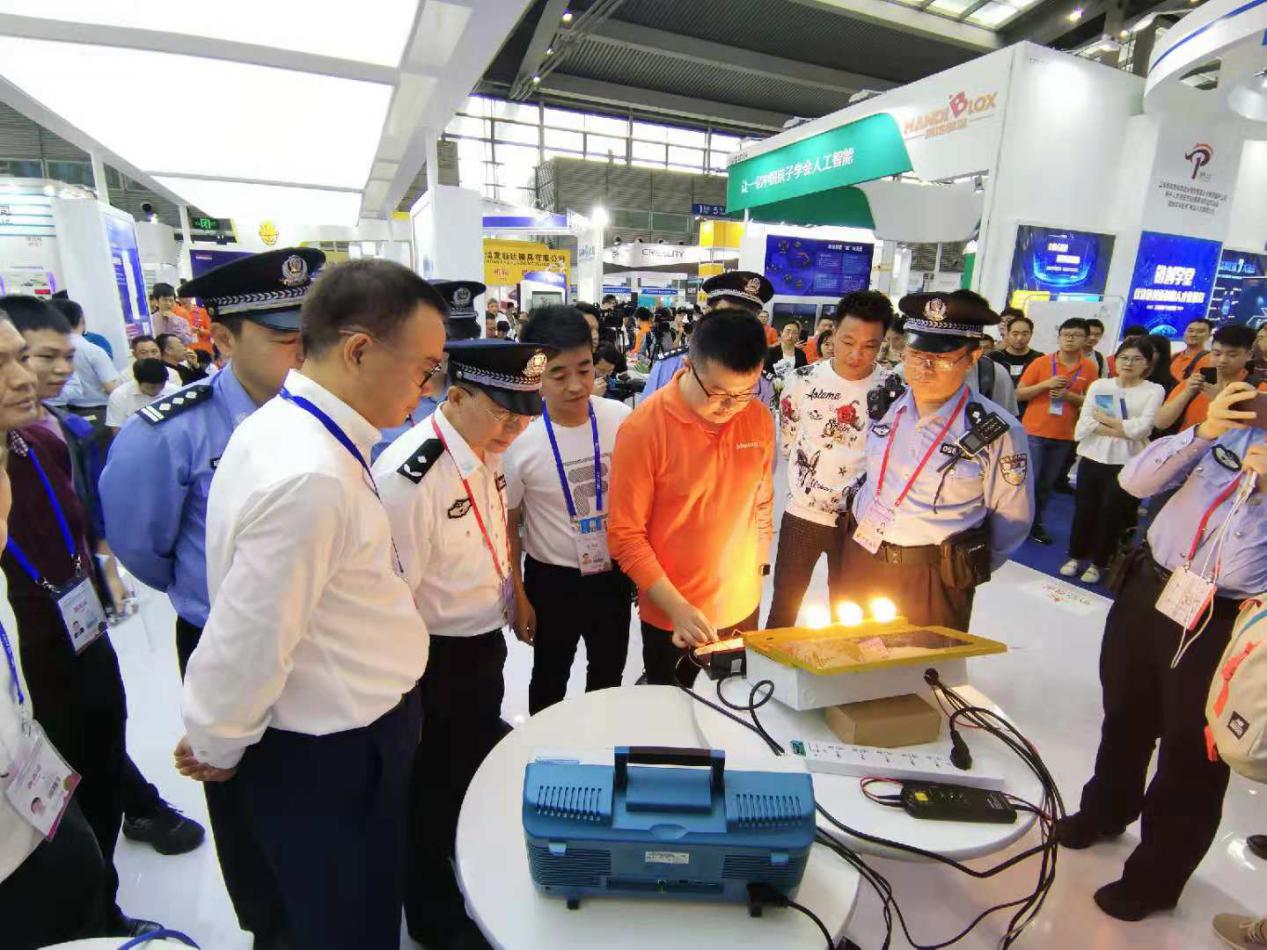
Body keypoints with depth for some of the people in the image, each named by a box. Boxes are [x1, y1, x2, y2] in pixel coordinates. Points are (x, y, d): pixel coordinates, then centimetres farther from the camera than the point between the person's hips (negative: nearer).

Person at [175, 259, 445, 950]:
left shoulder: (281, 423, 0)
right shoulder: (310, 478, -32)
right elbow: (248, 644, -25)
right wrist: (215, 750, -7)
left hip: (341, 729, 8)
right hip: (328, 760, -8)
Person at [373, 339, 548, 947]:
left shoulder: (488, 451, -4)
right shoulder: (409, 475, -29)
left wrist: (511, 607, 16)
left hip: (486, 645, 8)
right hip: (436, 663, -8)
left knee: (482, 767, 27)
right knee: (435, 790, 16)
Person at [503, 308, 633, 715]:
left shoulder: (622, 419, -13)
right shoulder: (520, 439, -19)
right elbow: (507, 526, -7)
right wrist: (518, 598, -4)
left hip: (614, 572, 3)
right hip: (552, 579, -2)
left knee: (609, 675, 24)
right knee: (550, 681, 21)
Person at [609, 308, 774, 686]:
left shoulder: (759, 419, -6)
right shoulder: (643, 429, -21)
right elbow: (625, 535, -16)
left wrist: (758, 568, 10)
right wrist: (677, 607, -19)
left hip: (743, 608, 5)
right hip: (670, 616, -4)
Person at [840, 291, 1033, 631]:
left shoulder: (996, 431, -13)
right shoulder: (883, 404, -1)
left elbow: (1012, 519, -2)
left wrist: (970, 569, 4)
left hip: (934, 580, -4)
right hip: (861, 559, 4)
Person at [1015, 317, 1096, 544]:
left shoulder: (1090, 368, 2)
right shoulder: (1041, 362, -3)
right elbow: (1019, 394, -2)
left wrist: (1070, 396, -13)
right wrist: (1045, 384, -16)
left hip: (1064, 436, 2)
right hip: (1034, 432, -2)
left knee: (1048, 484, 11)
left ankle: (1036, 522, 24)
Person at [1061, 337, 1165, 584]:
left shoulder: (1154, 391, 0)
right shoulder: (1099, 385, 6)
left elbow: (1140, 428, -13)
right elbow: (1084, 424, -5)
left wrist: (1103, 418, -8)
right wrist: (1121, 430, -13)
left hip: (1126, 463, -2)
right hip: (1092, 458, 2)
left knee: (1112, 514, 6)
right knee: (1084, 510, 9)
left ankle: (1098, 563, 22)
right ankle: (1076, 556, 25)